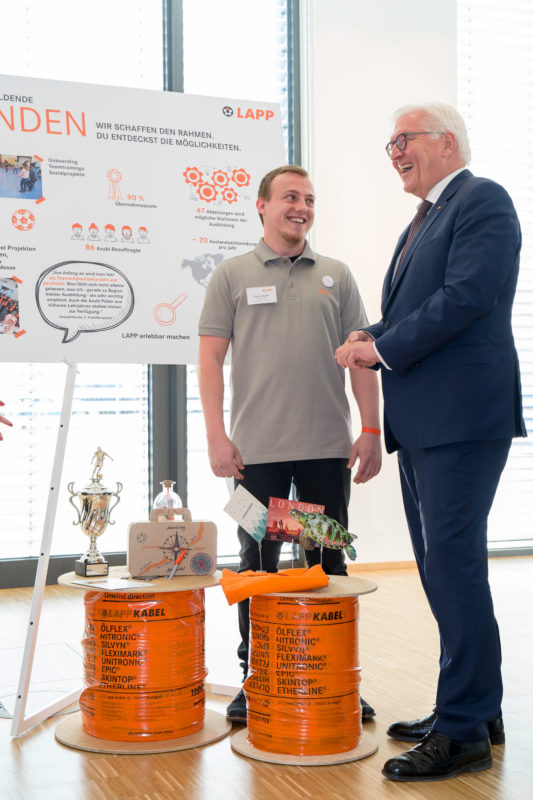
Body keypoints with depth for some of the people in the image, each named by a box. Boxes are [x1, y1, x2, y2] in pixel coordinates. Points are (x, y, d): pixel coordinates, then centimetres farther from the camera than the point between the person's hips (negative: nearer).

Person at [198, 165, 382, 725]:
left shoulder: (336, 276, 11)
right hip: (257, 448, -2)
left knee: (329, 562, 8)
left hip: (329, 446, 2)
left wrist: (372, 430, 1)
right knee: (258, 564, 5)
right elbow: (210, 358, 1)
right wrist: (216, 436, -7)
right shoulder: (231, 275, 5)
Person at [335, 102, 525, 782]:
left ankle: (464, 732, 0)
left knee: (453, 564, -9)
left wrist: (386, 348, -13)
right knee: (443, 565, 14)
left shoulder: (482, 200, -6)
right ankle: (477, 706, 26)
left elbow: (466, 297, -19)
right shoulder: (422, 222, 23)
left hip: (462, 414, -10)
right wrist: (372, 340, 2)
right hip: (421, 420, 10)